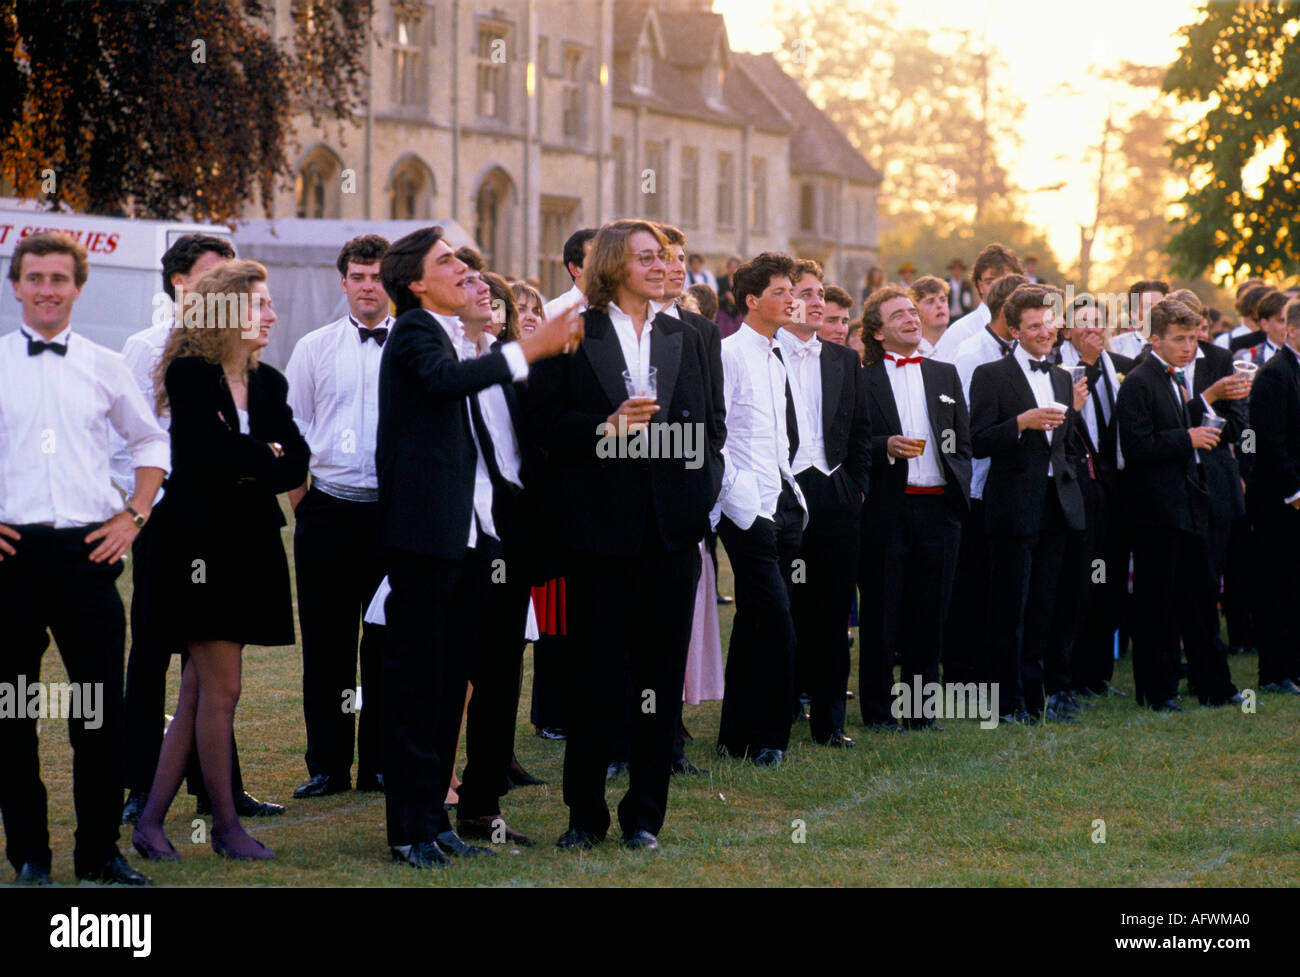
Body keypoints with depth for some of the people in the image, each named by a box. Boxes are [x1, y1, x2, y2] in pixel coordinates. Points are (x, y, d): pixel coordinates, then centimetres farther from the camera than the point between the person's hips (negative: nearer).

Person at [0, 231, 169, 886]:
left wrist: (133, 517, 9)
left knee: (102, 708, -1)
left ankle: (100, 852, 9)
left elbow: (151, 442, 20)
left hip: (88, 551, 1)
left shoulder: (105, 367, 8)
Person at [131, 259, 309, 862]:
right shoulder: (189, 375, -7)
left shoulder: (269, 383, 11)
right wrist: (269, 454, -5)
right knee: (221, 688, -4)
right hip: (202, 543, -6)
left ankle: (151, 820, 9)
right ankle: (225, 824, 6)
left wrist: (246, 468, -13)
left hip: (250, 546, 6)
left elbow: (297, 465, 3)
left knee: (199, 690, 6)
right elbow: (214, 452, -20)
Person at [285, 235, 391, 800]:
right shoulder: (314, 349, 8)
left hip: (394, 512, -1)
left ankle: (381, 764, 11)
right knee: (326, 642, 2)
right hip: (327, 511, 1)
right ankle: (327, 768, 8)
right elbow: (294, 430, 9)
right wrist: (301, 504, 2)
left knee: (388, 643, 3)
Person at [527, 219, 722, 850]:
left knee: (660, 673, 5)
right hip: (601, 525, -4)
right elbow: (543, 422, -5)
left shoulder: (684, 340, 15)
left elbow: (708, 425, 16)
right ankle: (585, 815, 9)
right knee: (595, 673, -1)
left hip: (671, 529, 4)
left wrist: (701, 492, 3)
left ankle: (645, 814, 13)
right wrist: (606, 427, -18)